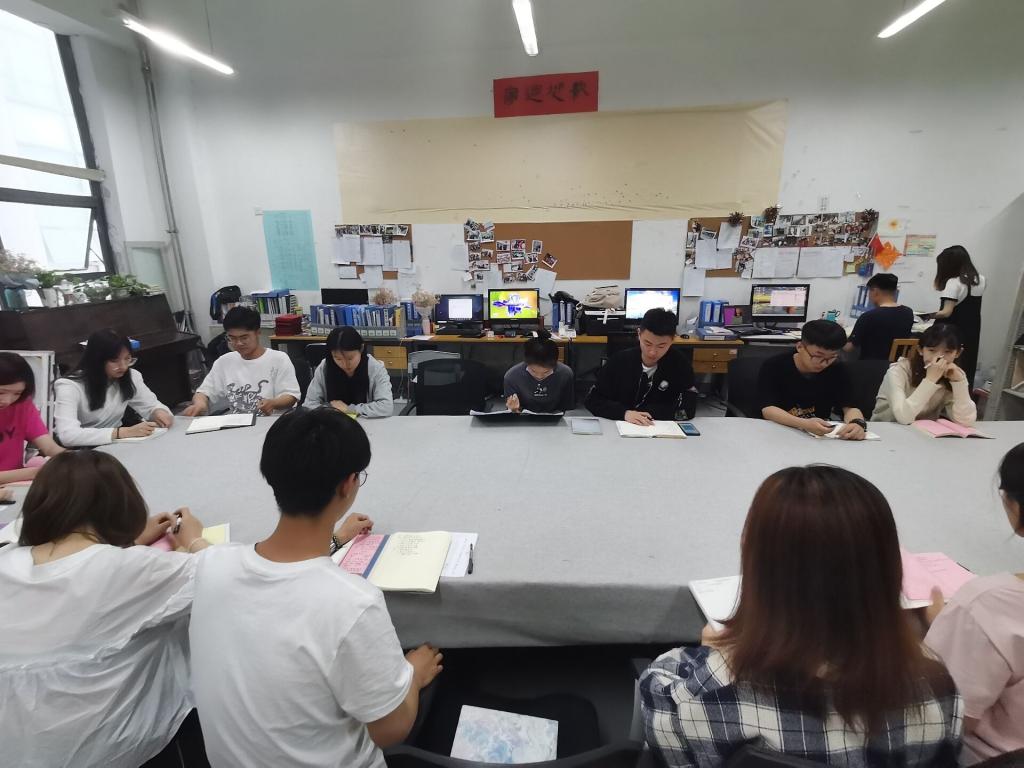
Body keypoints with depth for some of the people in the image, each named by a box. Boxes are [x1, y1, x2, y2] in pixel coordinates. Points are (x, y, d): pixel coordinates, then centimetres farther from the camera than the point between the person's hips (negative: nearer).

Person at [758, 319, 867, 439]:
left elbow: (850, 407, -6)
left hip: (823, 436, 3)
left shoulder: (838, 370, -1)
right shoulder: (773, 367, -12)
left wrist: (857, 422, -29)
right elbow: (768, 409, -21)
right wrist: (804, 424, -36)